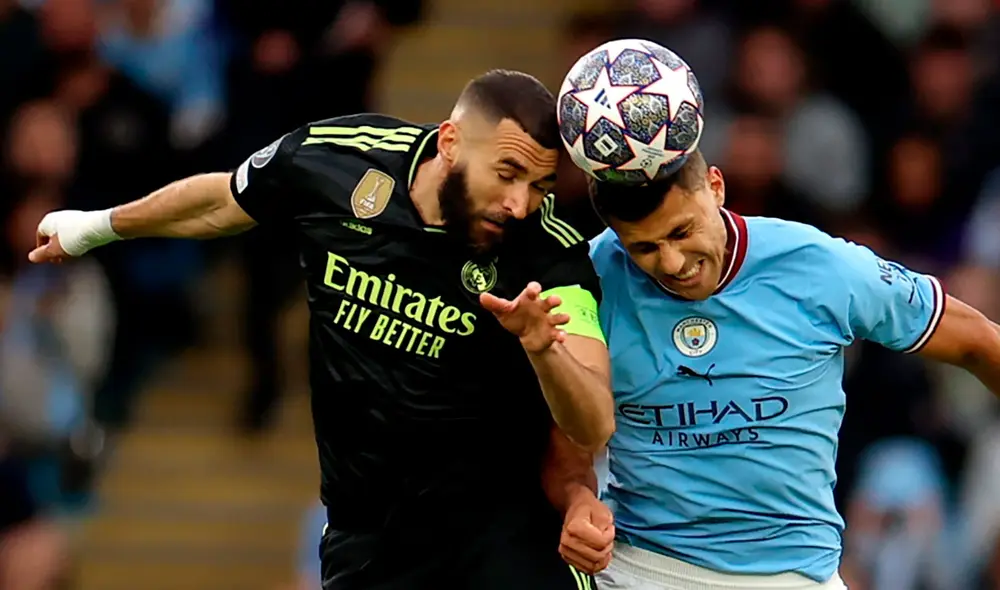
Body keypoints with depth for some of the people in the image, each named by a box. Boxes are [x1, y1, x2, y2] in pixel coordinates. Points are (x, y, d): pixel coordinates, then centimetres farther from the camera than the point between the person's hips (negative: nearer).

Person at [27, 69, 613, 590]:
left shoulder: (550, 255, -20)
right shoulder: (329, 157, -12)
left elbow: (592, 431, -27)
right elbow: (220, 201, 10)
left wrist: (544, 349, -48)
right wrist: (97, 225, 27)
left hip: (500, 531, -3)